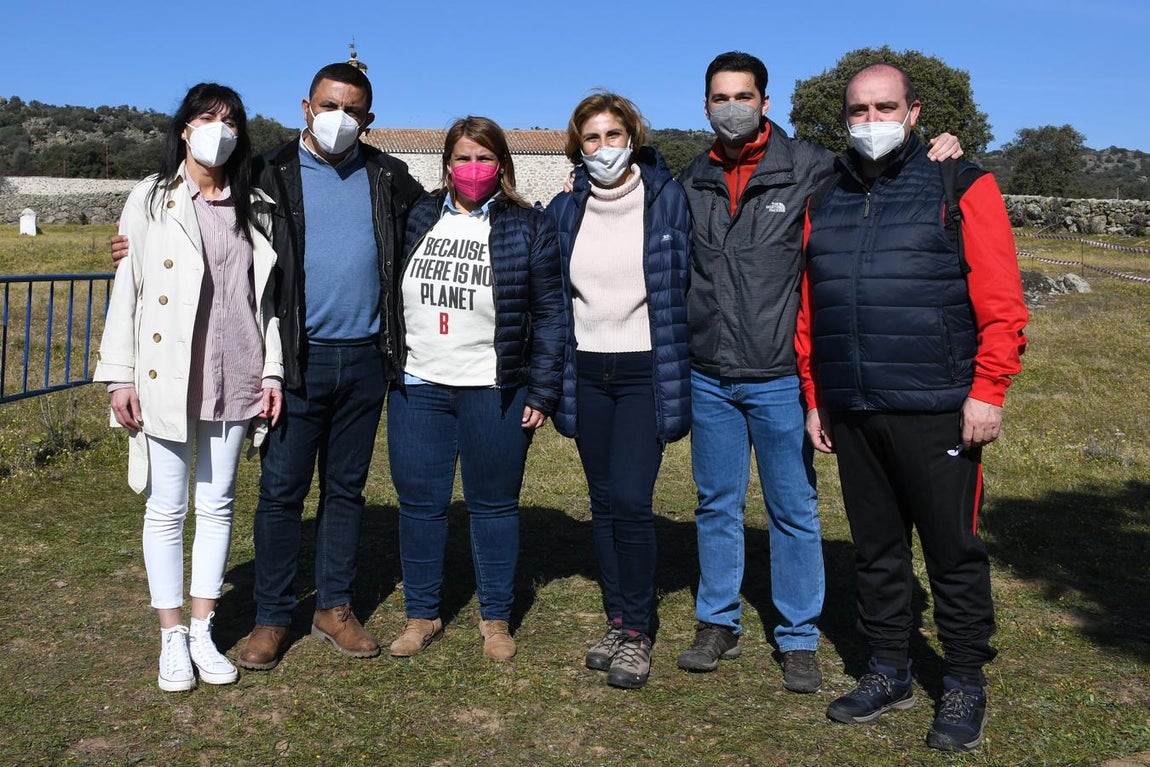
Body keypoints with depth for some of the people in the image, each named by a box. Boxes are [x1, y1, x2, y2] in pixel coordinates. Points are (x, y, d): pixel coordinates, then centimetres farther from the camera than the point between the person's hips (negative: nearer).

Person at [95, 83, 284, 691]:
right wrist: (119, 376, -5)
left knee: (217, 504, 9)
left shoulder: (255, 207, 9)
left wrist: (273, 370, 3)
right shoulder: (152, 199, 2)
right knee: (167, 508, 4)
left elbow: (267, 293, 9)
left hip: (233, 380, 2)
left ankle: (203, 630, 20)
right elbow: (125, 287, 0)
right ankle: (172, 637, 16)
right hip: (166, 379, -2)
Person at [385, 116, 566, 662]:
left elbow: (550, 314, -1)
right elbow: (392, 298, 14)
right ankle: (422, 615, 23)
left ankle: (496, 619, 21)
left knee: (494, 505, 6)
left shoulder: (529, 228, 2)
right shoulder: (417, 219, 10)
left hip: (495, 392, -2)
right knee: (418, 504, 7)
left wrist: (542, 391, -7)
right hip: (417, 389, 3)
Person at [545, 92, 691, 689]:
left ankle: (637, 633, 4)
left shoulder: (668, 201, -4)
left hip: (646, 371, -4)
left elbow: (692, 283, 0)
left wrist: (685, 373, -3)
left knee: (630, 501, -11)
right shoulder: (564, 212, 7)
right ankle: (616, 621, 22)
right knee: (603, 502, 10)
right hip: (586, 372, 4)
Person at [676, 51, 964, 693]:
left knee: (794, 510, 6)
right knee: (717, 504, 13)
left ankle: (799, 638, 21)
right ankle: (719, 624, 28)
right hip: (709, 376, 4)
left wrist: (936, 154, -15)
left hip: (779, 377, -3)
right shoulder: (694, 181, 8)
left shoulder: (807, 169, -5)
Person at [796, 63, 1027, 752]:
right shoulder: (826, 202, 13)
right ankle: (890, 674, 28)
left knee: (953, 550, 4)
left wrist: (988, 391, -12)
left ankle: (967, 685, 20)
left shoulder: (961, 187, -1)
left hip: (936, 411, -4)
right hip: (851, 413, 5)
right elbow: (808, 311, 15)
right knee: (877, 548, 13)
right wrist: (815, 398, 13)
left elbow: (1001, 301, -7)